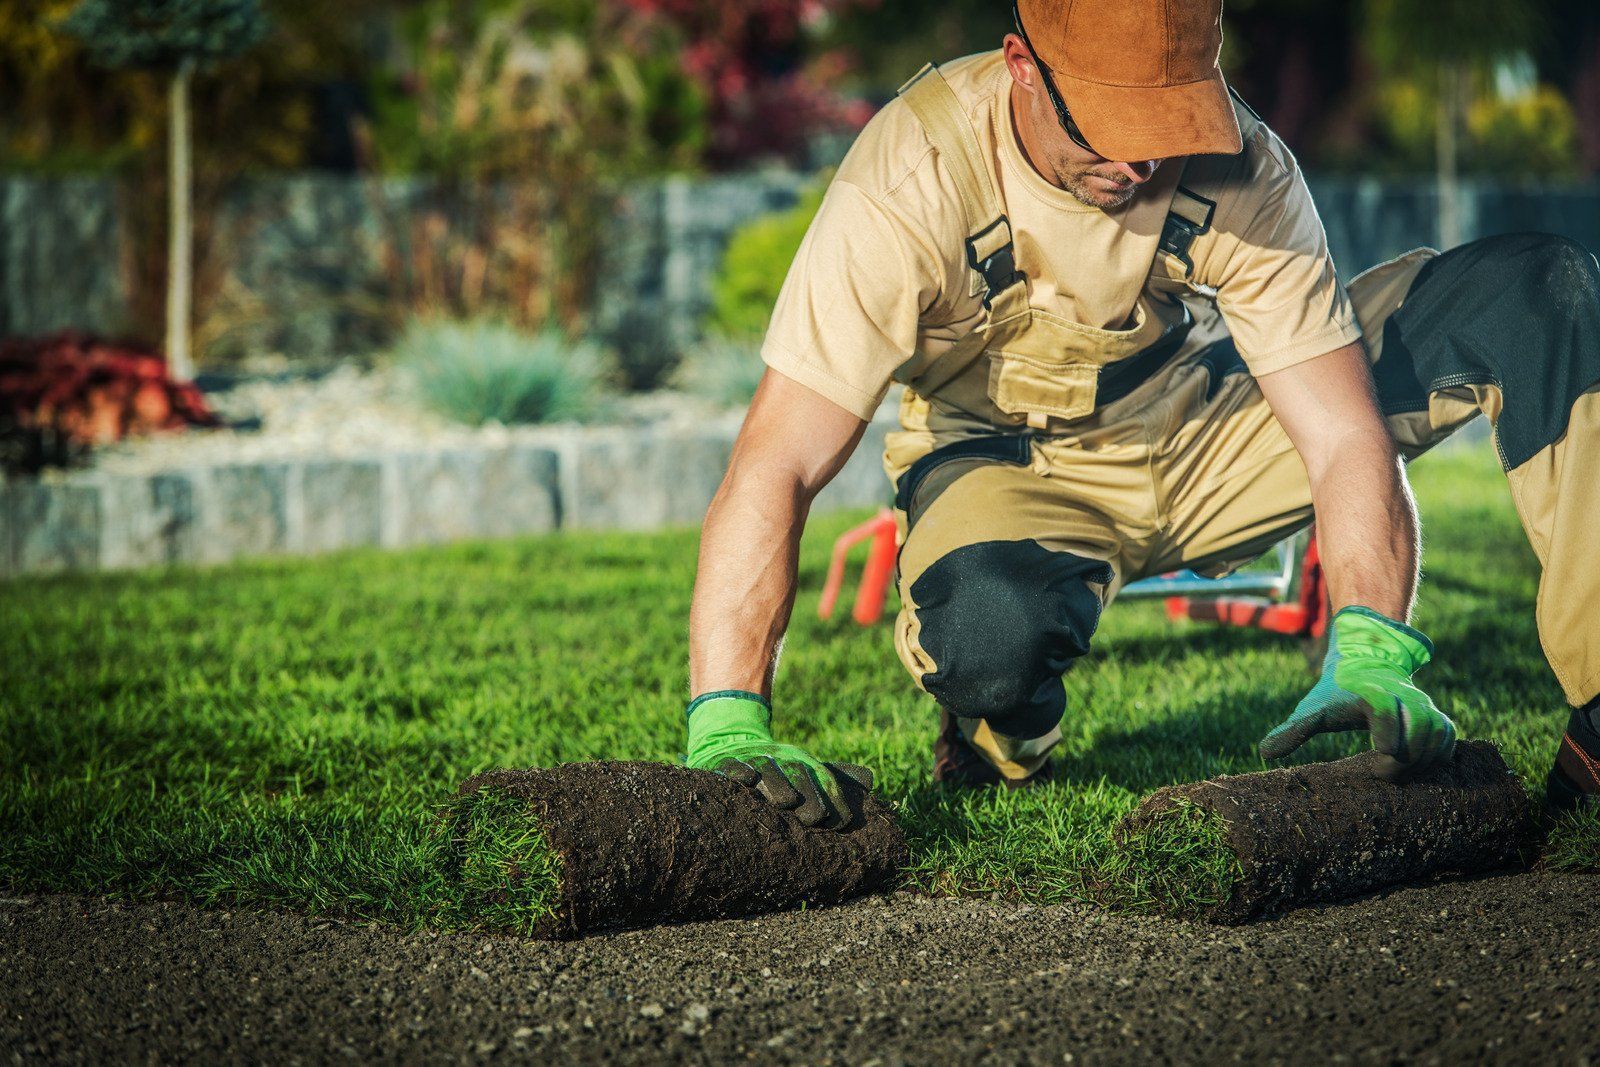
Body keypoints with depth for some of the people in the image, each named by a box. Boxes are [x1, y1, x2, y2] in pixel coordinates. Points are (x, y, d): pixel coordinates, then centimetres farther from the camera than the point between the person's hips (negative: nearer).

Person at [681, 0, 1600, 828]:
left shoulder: (1241, 169, -23)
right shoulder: (912, 182, -30)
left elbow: (1347, 436, -23)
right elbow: (774, 469, -34)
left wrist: (1369, 656, -40)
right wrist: (729, 730, -44)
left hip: (1206, 433, 3)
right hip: (1013, 465, -3)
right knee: (992, 630, -43)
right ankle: (1000, 752, -3)